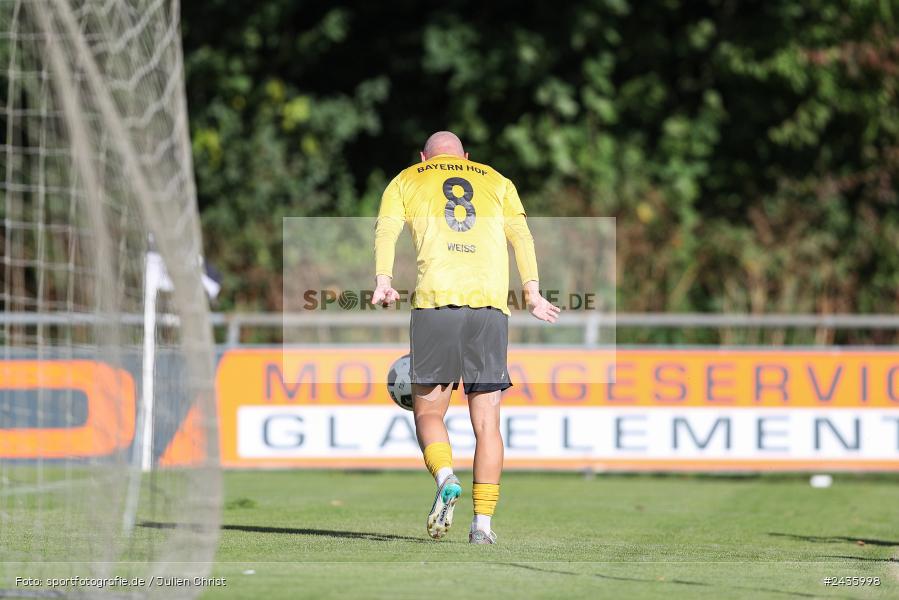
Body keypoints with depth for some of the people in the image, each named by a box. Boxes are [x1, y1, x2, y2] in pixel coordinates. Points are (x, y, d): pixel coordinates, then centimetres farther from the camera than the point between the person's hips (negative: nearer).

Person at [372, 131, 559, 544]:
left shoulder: (406, 181, 21)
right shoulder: (496, 182, 25)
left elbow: (387, 230, 2)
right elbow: (520, 235, 8)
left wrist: (383, 281, -10)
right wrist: (532, 292, -1)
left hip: (435, 300, -1)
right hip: (491, 304, 1)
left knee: (428, 412, 7)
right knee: (486, 421, 5)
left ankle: (446, 479, -21)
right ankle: (483, 523, -2)